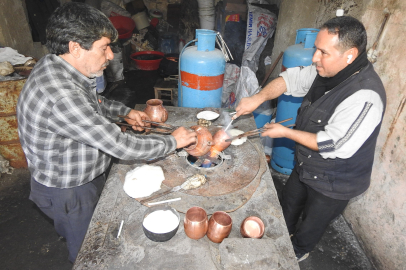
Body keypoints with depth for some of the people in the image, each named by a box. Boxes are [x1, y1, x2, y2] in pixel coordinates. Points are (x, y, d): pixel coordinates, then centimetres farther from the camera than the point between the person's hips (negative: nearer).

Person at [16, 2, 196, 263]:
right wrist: (172, 141, -22)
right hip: (69, 192, -8)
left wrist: (125, 111, -1)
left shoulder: (55, 66, -7)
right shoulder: (60, 97, -38)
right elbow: (121, 146, -35)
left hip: (84, 175, 8)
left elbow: (91, 103, 12)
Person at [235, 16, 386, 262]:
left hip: (334, 182, -7)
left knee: (313, 221, 21)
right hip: (306, 166, 7)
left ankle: (298, 251, 53)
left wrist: (286, 132, -23)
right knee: (289, 203, 29)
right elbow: (291, 79, -3)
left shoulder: (365, 97, -34)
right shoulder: (327, 70, -11)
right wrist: (259, 98, -20)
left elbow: (332, 146, -33)